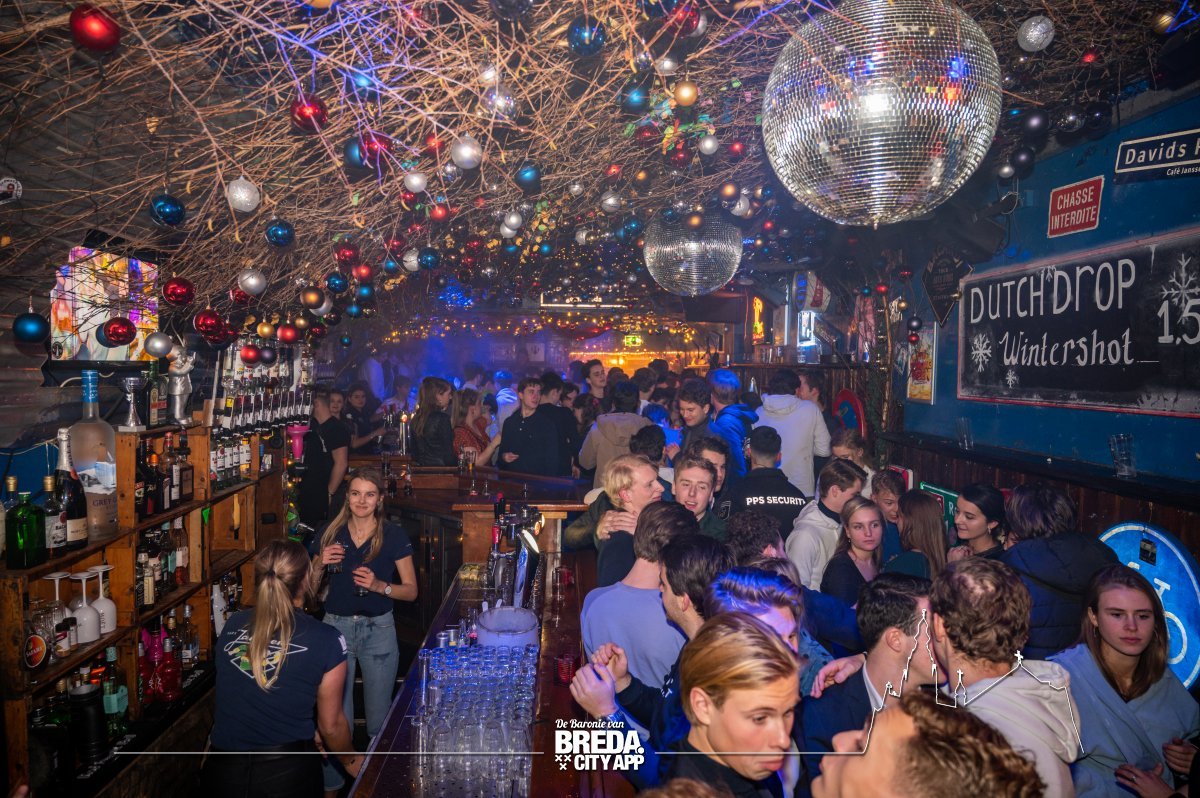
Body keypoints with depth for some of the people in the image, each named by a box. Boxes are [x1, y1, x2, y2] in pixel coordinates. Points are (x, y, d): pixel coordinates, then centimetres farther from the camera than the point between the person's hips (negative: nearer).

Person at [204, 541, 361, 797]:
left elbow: (231, 702, 12)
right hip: (288, 774, -3)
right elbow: (331, 725, -4)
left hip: (223, 773, 3)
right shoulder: (327, 641, -14)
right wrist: (351, 760, 18)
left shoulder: (232, 625, -2)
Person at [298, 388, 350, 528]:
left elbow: (341, 464, -20)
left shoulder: (337, 429, -16)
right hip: (307, 492, 8)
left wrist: (329, 493, -19)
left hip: (323, 495, -8)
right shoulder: (312, 425, 10)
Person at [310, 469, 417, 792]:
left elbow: (411, 591, -4)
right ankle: (333, 781, 28)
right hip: (336, 626, 1)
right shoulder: (331, 532, 0)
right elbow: (310, 586, 7)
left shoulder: (394, 535, -7)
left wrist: (379, 586, -21)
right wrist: (321, 564, -13)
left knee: (379, 716, 10)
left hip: (378, 629, -1)